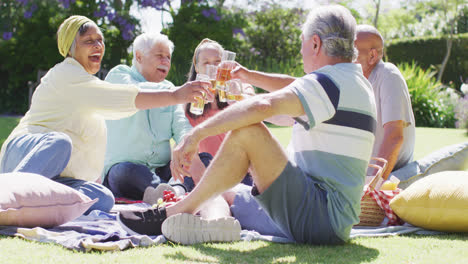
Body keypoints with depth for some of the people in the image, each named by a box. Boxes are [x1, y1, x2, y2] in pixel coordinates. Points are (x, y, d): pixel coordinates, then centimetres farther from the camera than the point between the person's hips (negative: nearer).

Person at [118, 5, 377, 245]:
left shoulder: (330, 82, -15)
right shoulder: (355, 82, 17)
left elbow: (263, 106, -29)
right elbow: (295, 88, 32)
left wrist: (196, 133, -26)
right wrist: (249, 75, 24)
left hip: (322, 218, -10)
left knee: (247, 131, -19)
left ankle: (176, 212, -10)